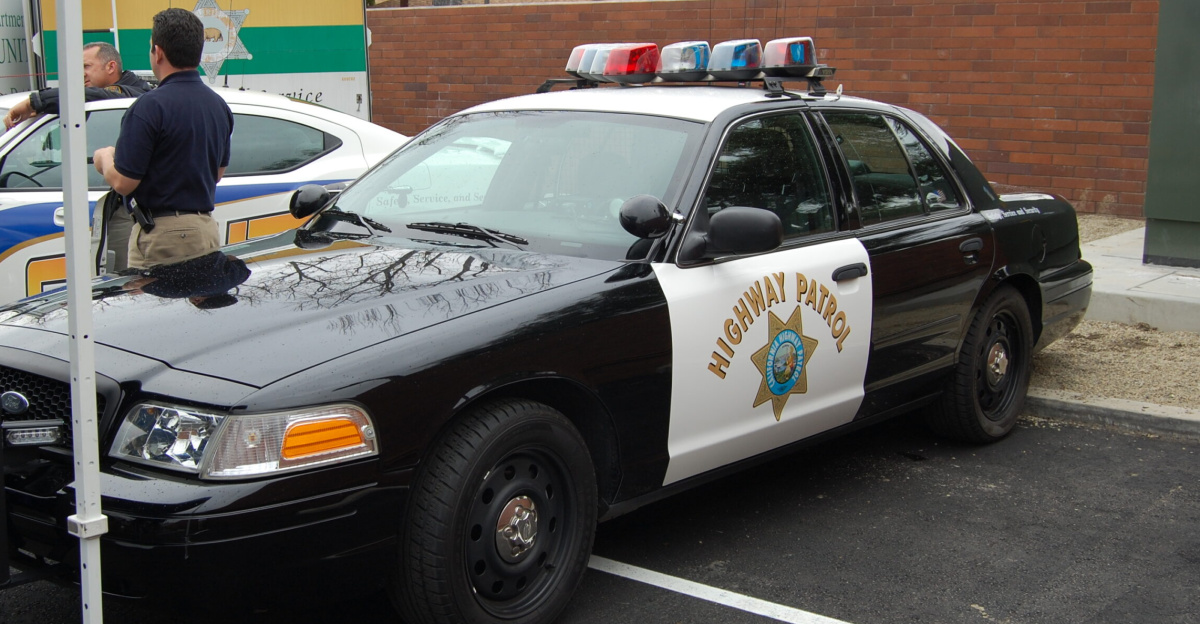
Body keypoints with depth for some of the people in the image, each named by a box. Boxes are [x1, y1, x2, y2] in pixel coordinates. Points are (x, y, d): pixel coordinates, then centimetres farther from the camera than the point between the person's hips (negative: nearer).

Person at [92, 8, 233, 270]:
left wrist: (104, 159, 5)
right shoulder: (218, 105, 9)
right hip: (207, 229, 8)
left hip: (162, 237, -8)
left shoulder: (150, 106, -15)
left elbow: (123, 182, -14)